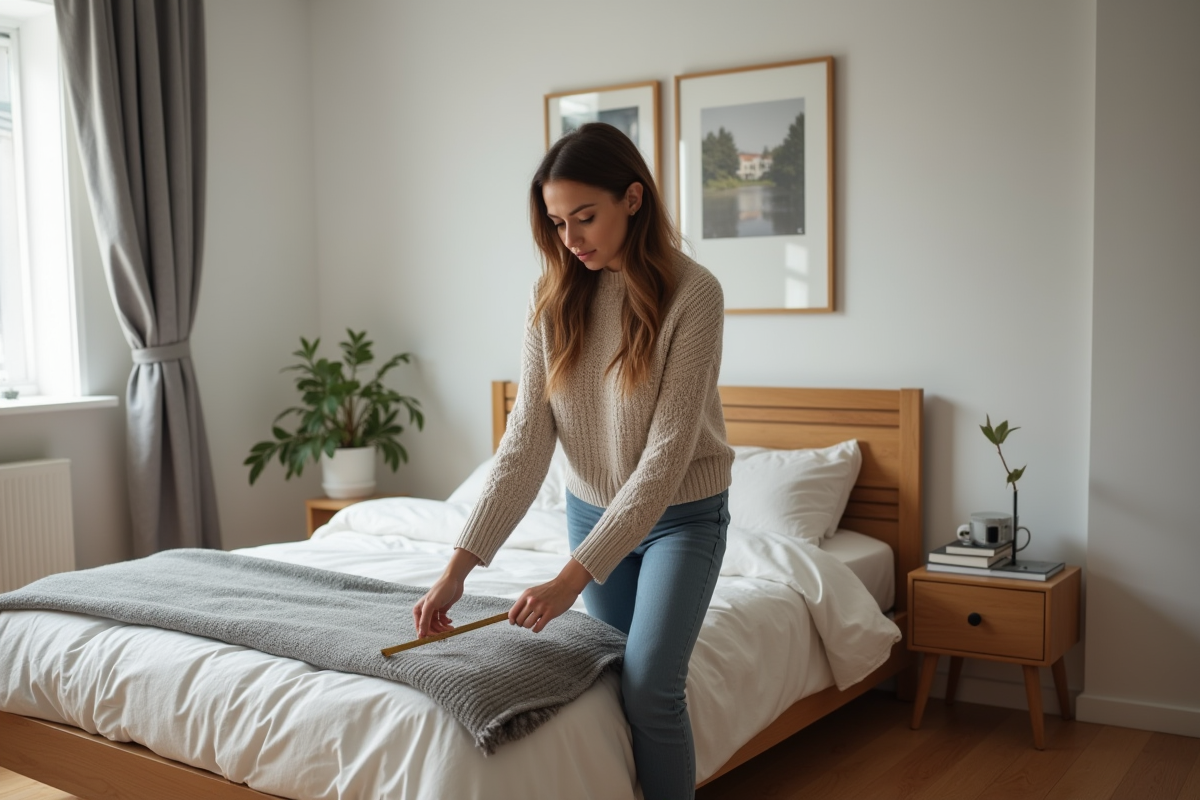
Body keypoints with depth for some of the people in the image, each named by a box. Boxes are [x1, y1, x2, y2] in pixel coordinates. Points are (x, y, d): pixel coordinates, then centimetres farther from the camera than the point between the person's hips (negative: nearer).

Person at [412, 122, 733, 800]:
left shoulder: (692, 293, -23)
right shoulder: (556, 298, -9)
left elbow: (666, 455, -26)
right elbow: (527, 439, -13)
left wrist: (574, 576, -32)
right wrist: (460, 565, -21)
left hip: (682, 512, -4)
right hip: (592, 508, 4)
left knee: (650, 687, -12)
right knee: (621, 676, 11)